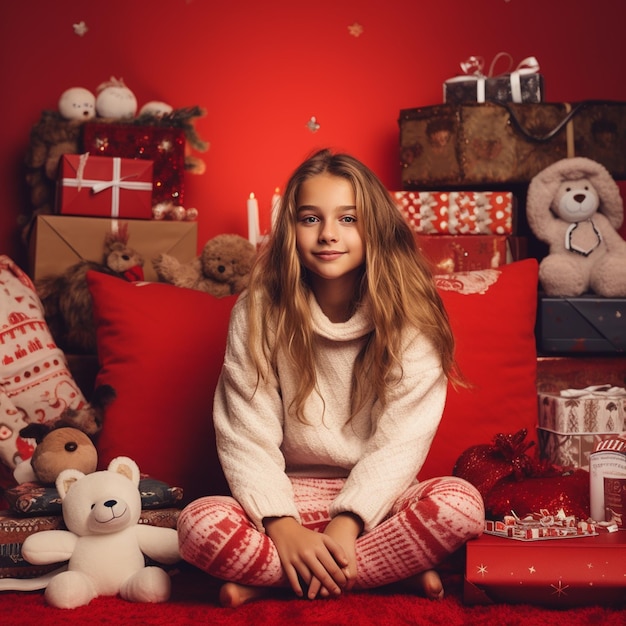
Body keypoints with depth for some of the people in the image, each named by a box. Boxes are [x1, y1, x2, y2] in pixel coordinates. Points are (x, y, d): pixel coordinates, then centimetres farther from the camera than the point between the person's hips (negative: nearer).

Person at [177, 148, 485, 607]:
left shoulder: (410, 316, -5)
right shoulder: (258, 312, -4)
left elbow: (400, 439, -10)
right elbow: (247, 437, -8)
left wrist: (348, 521, -24)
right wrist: (282, 526, -23)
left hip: (377, 497, 0)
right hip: (293, 494, 0)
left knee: (461, 504, -31)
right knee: (200, 524, -29)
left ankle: (270, 581, -19)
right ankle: (397, 572, -19)